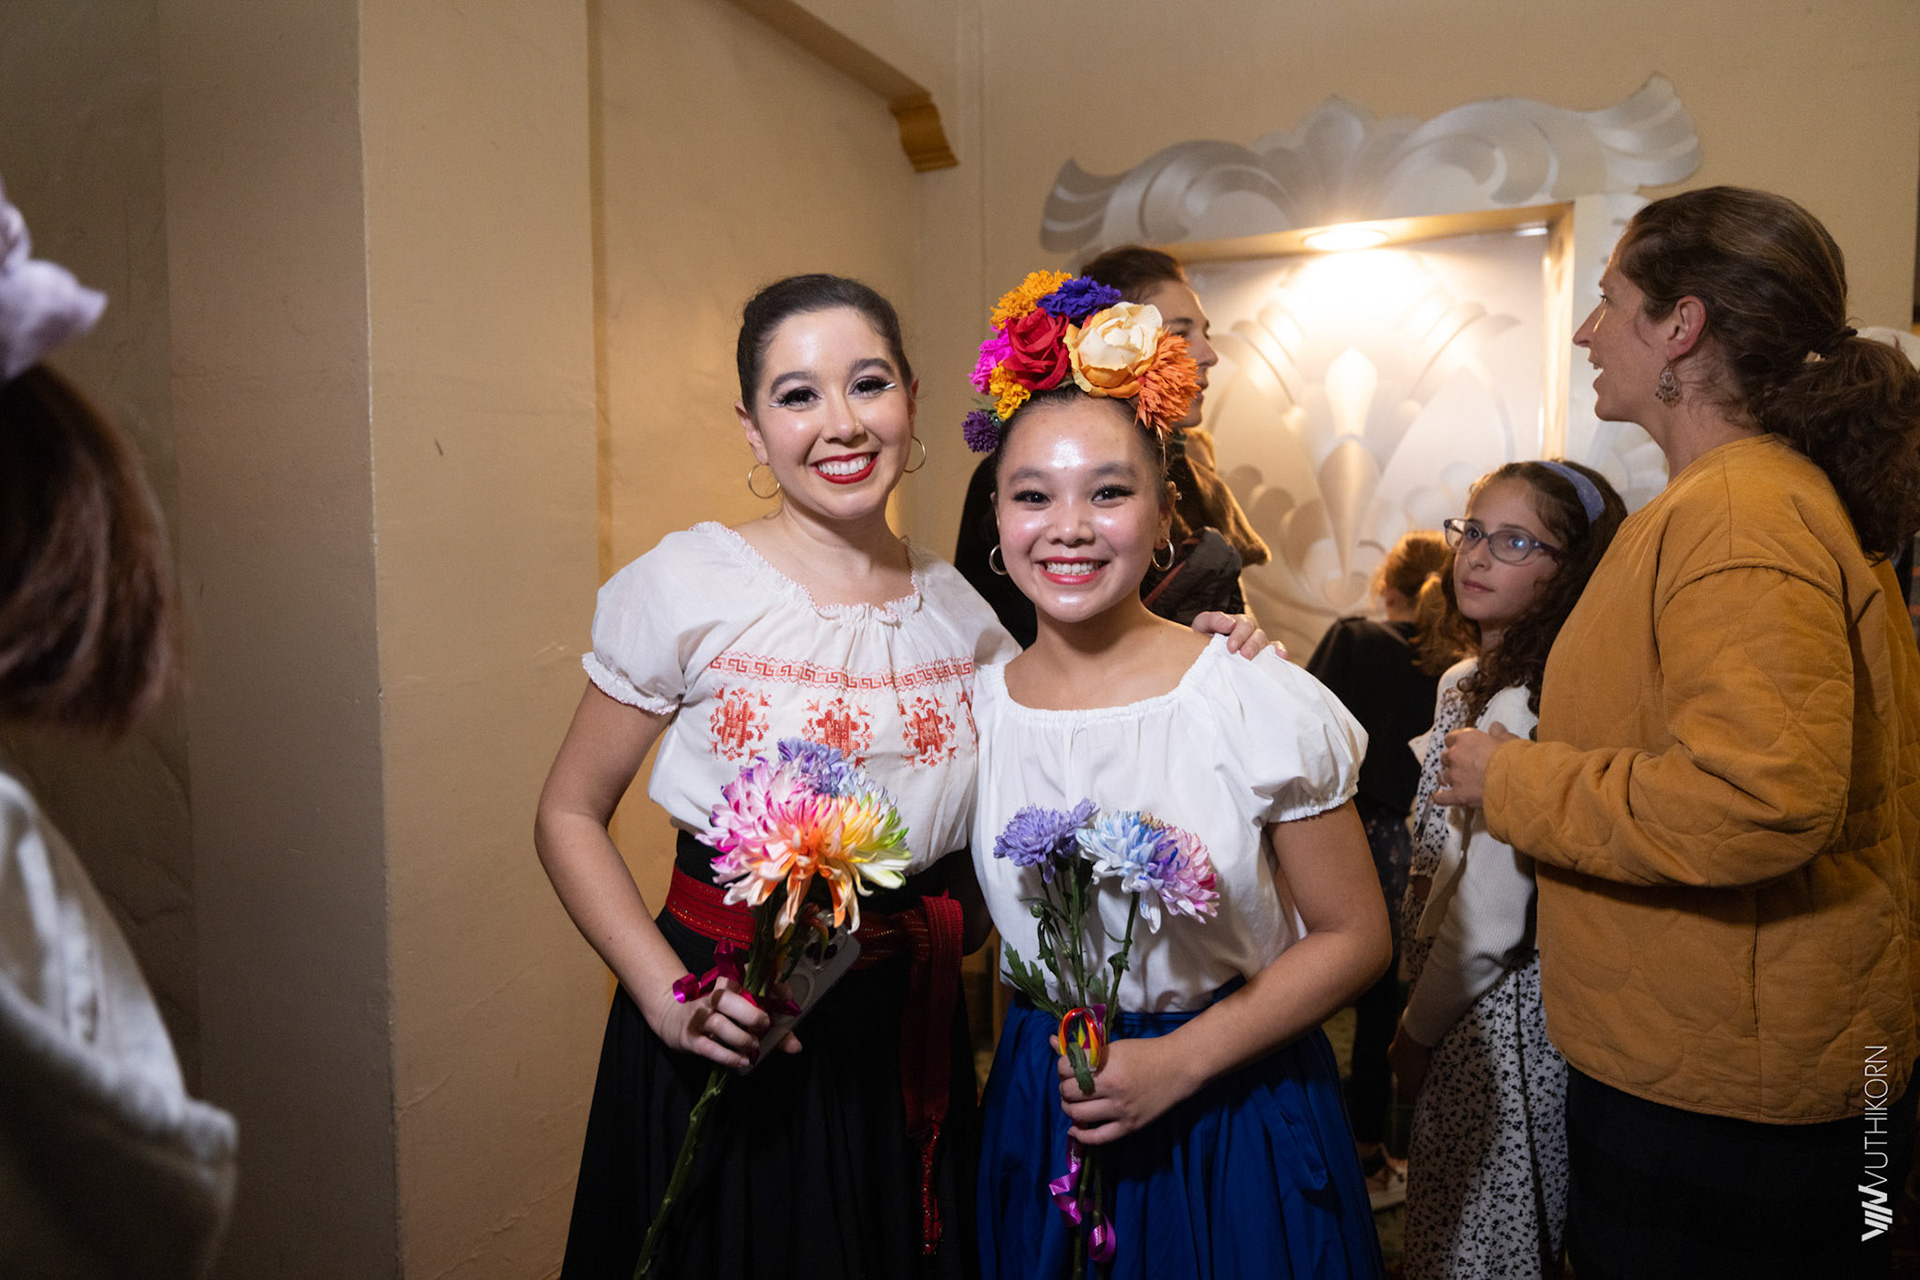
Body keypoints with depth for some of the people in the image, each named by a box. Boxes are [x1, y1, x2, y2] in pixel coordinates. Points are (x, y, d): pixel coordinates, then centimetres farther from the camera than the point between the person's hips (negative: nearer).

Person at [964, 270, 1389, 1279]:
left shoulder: (1262, 704, -15)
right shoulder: (972, 711, -6)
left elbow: (1353, 937, -8)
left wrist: (1179, 1061, -16)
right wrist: (1042, 1055, -3)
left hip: (1233, 1113, -2)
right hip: (1038, 1114, 3)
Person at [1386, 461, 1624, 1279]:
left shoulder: (1525, 708, -24)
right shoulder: (1465, 682, 5)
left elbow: (1490, 921, -22)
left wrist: (1418, 1031, -9)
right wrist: (1418, 1010, 11)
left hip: (1497, 1018, -8)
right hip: (1464, 996, 8)